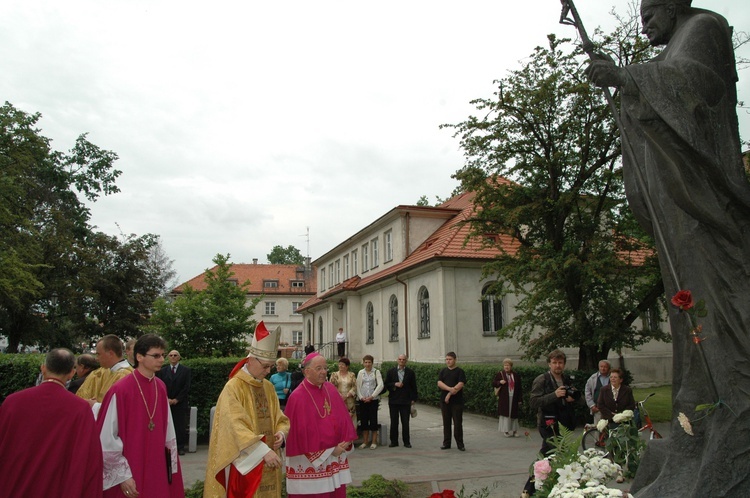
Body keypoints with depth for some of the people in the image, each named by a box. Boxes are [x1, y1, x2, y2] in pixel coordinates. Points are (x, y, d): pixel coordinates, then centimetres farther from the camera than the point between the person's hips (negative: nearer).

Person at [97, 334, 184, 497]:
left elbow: (168, 431, 6)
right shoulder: (120, 391, -17)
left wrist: (171, 466, 6)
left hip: (157, 469, 5)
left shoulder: (161, 388, 1)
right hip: (129, 476, -5)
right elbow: (108, 440, -14)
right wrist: (123, 475, -12)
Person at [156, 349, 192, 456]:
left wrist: (176, 399, -7)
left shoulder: (186, 370, 5)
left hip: (180, 403, -1)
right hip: (166, 403, 1)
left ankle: (180, 447, 6)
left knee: (181, 426, -2)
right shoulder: (162, 371, 11)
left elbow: (186, 387, -1)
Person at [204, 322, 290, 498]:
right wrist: (263, 451, -28)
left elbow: (280, 419, 13)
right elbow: (236, 426, -21)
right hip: (244, 462, -6)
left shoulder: (269, 387, 8)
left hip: (267, 463, 6)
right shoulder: (233, 387, -12)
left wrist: (281, 433, -10)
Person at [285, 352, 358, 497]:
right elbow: (301, 432, -15)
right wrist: (329, 451, -12)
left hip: (336, 455, 6)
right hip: (309, 461, -6)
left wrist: (346, 442, -7)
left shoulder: (331, 389, 4)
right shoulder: (298, 397, -14)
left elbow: (343, 418, 8)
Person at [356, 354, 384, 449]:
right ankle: (365, 441, 13)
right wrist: (361, 397, -8)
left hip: (373, 399, -2)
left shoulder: (376, 372, 0)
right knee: (363, 420, 4)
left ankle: (374, 442, 8)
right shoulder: (360, 372, 8)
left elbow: (380, 385, -8)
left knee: (373, 420, -1)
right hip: (362, 400, 2)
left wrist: (371, 396, -13)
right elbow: (357, 386, 6)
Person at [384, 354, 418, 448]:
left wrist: (413, 399, 0)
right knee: (394, 422, 7)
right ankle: (394, 441, 14)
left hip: (406, 401, -1)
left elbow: (413, 386, 5)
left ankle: (406, 442, 10)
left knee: (405, 422, 1)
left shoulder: (410, 372, 3)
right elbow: (386, 384, 4)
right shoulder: (391, 372, 6)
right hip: (393, 400, 1)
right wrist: (395, 384, -13)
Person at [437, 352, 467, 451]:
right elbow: (439, 383, -3)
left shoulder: (460, 371, 0)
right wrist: (449, 388, -20)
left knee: (458, 423, -2)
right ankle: (446, 443, 15)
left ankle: (460, 444, 6)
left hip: (457, 401, -3)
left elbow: (461, 384, -12)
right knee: (446, 423, 7)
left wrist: (450, 394, -15)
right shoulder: (443, 371, 10)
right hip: (444, 401, 3)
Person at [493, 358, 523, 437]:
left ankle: (514, 430, 12)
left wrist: (520, 400, 4)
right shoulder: (500, 374, 1)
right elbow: (493, 383, 3)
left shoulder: (515, 375, 8)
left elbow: (519, 389, 9)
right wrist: (499, 382, -17)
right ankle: (506, 431, 2)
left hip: (513, 399, 2)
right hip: (504, 399, -2)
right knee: (505, 413, -4)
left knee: (514, 414, 4)